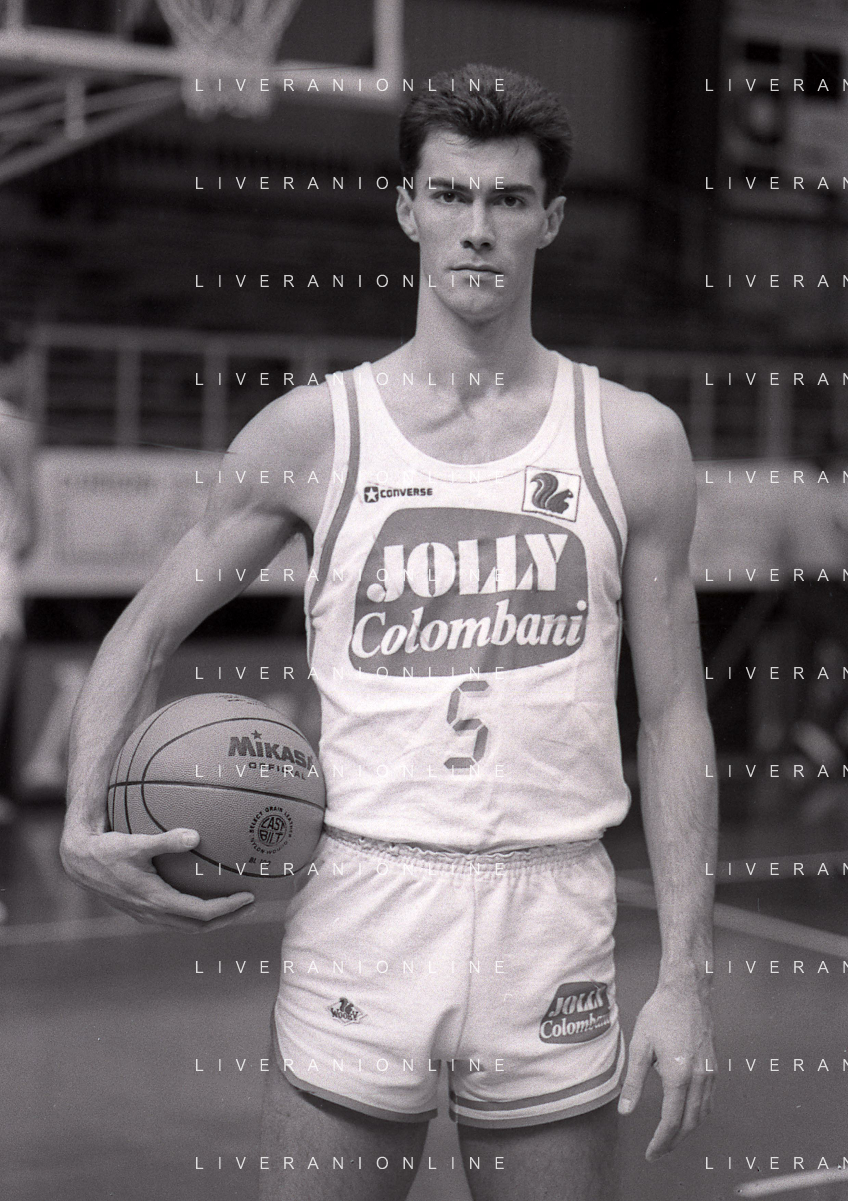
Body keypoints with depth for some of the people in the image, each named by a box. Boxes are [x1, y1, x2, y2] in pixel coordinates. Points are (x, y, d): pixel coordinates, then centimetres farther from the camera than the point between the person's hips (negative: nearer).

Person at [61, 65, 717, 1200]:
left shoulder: (634, 442, 3)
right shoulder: (311, 432, 2)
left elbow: (674, 717, 5)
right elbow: (143, 634, 11)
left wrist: (685, 974, -1)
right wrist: (86, 825, -5)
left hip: (552, 918, 1)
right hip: (359, 907, 0)